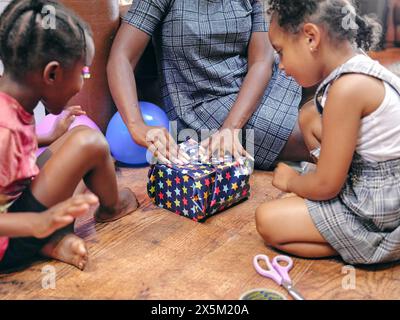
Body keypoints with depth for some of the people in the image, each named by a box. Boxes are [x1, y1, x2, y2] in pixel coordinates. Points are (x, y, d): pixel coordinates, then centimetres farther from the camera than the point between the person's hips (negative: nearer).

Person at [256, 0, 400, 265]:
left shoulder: (347, 88, -26)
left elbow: (325, 185, -20)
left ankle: (377, 245, -6)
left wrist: (292, 180, -2)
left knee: (268, 220, -9)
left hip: (378, 211, -10)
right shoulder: (362, 69, 3)